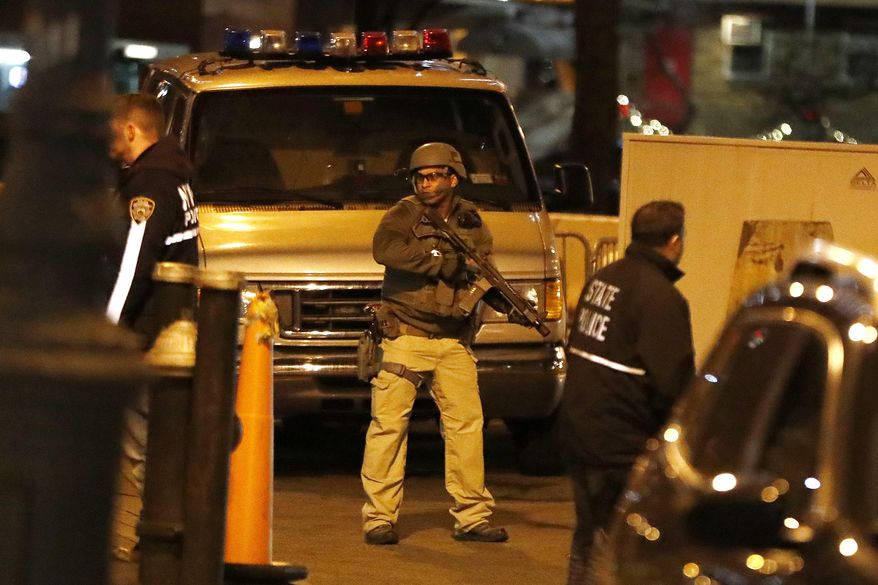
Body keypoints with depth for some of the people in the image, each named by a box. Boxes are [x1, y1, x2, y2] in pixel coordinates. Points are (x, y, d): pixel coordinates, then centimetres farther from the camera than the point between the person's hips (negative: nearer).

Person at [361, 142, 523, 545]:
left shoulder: (471, 224, 10)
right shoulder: (405, 214, -3)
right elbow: (384, 249, -23)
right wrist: (440, 260, -24)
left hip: (454, 341, 4)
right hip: (405, 334, -4)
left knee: (466, 423, 4)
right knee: (388, 424, -5)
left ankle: (471, 516, 11)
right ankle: (379, 518, -1)